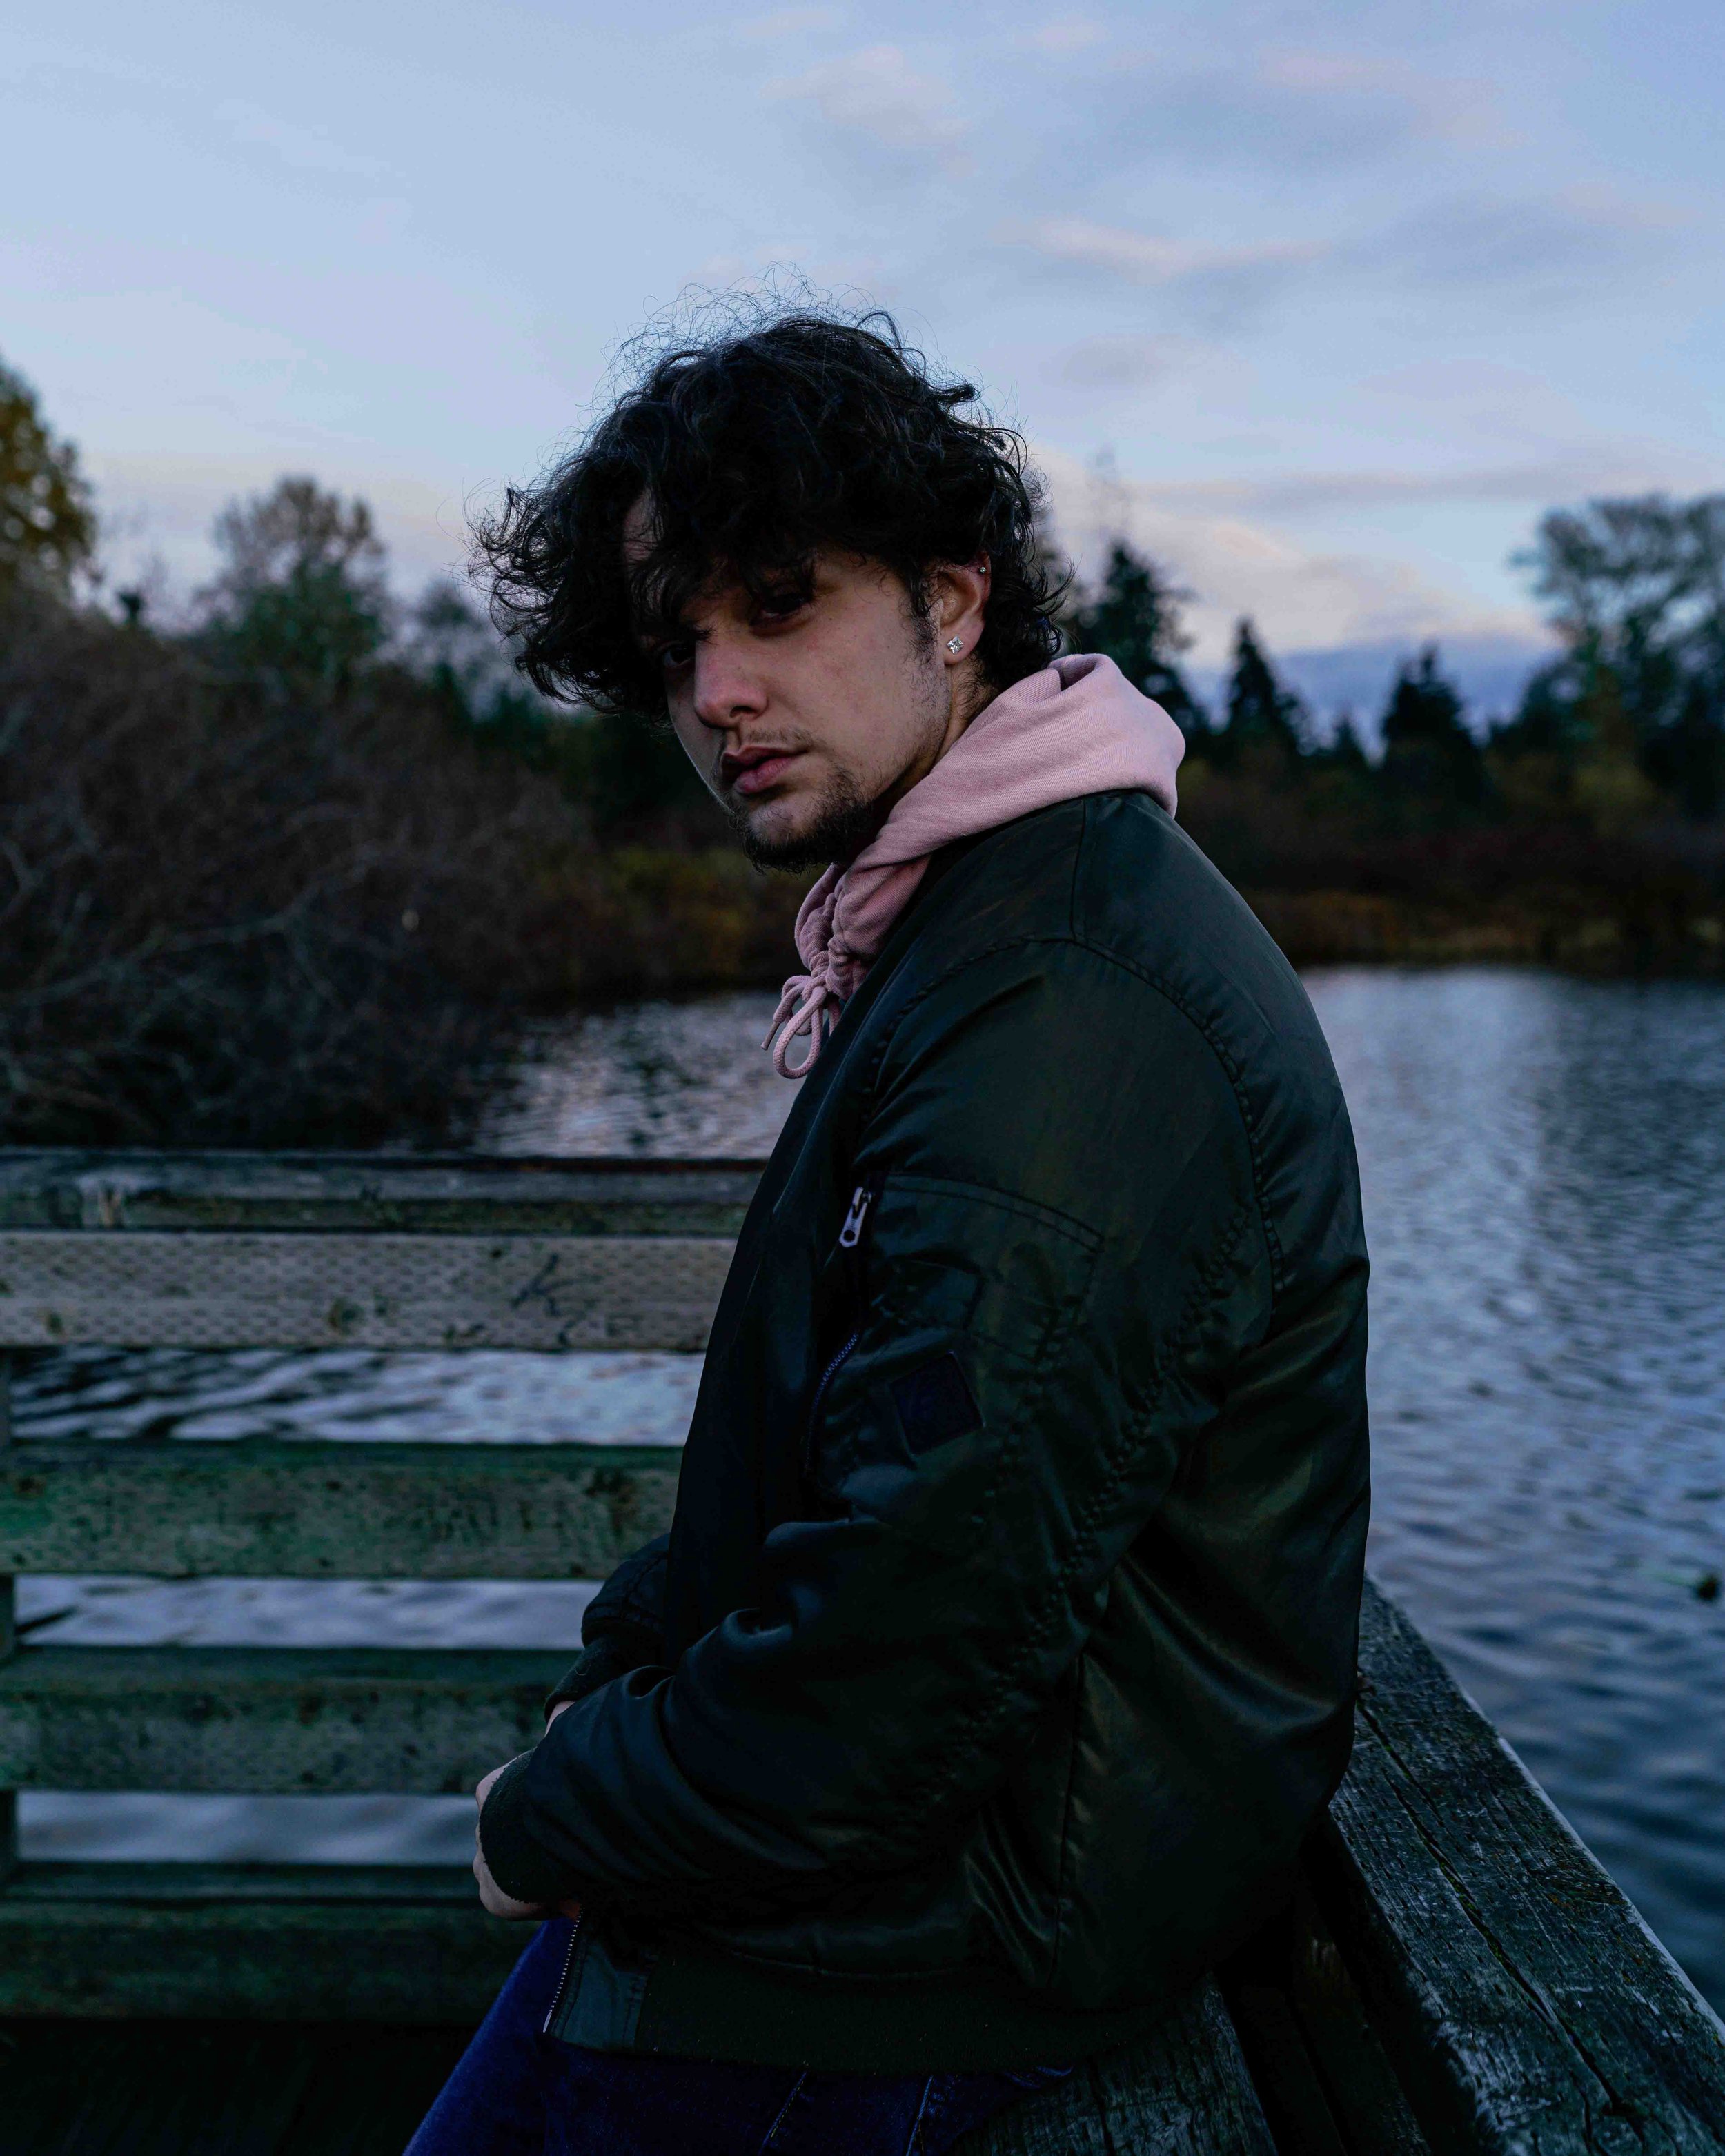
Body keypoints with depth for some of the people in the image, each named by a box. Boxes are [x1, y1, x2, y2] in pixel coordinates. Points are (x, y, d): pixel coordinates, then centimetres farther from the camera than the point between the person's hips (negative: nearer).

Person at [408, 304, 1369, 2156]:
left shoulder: (1065, 1007, -27)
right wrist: (628, 1649, 6)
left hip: (938, 1922, -9)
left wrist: (555, 1819, -12)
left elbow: (901, 1665, -29)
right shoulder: (965, 925, 7)